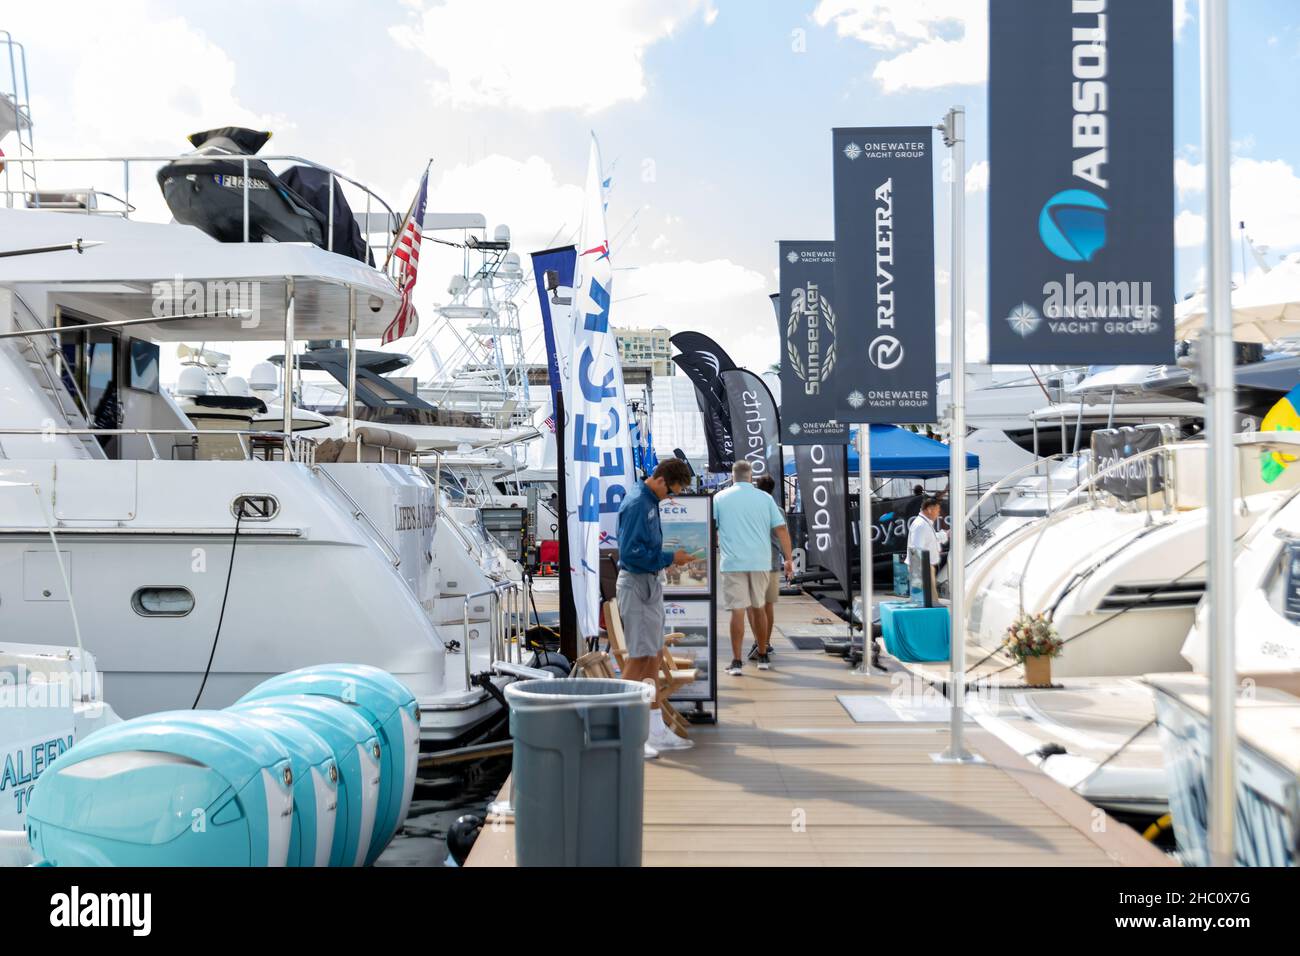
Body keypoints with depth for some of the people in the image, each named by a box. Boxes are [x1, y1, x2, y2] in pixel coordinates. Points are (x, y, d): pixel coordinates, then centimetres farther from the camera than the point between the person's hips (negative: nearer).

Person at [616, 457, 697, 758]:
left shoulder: (650, 501, 12)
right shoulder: (637, 504, -18)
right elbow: (631, 553, -23)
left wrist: (671, 558, 5)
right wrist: (669, 559, -15)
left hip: (651, 585, 10)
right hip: (637, 585, -10)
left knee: (653, 656, 12)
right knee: (639, 657, -7)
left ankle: (657, 732, 20)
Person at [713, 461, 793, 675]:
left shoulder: (720, 498, 4)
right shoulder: (765, 498, 7)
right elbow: (782, 530, 3)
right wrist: (789, 559, 7)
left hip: (732, 563, -2)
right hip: (761, 562, 2)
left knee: (738, 611, -2)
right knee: (758, 608, 15)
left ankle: (737, 662, -4)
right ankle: (763, 658, 23)